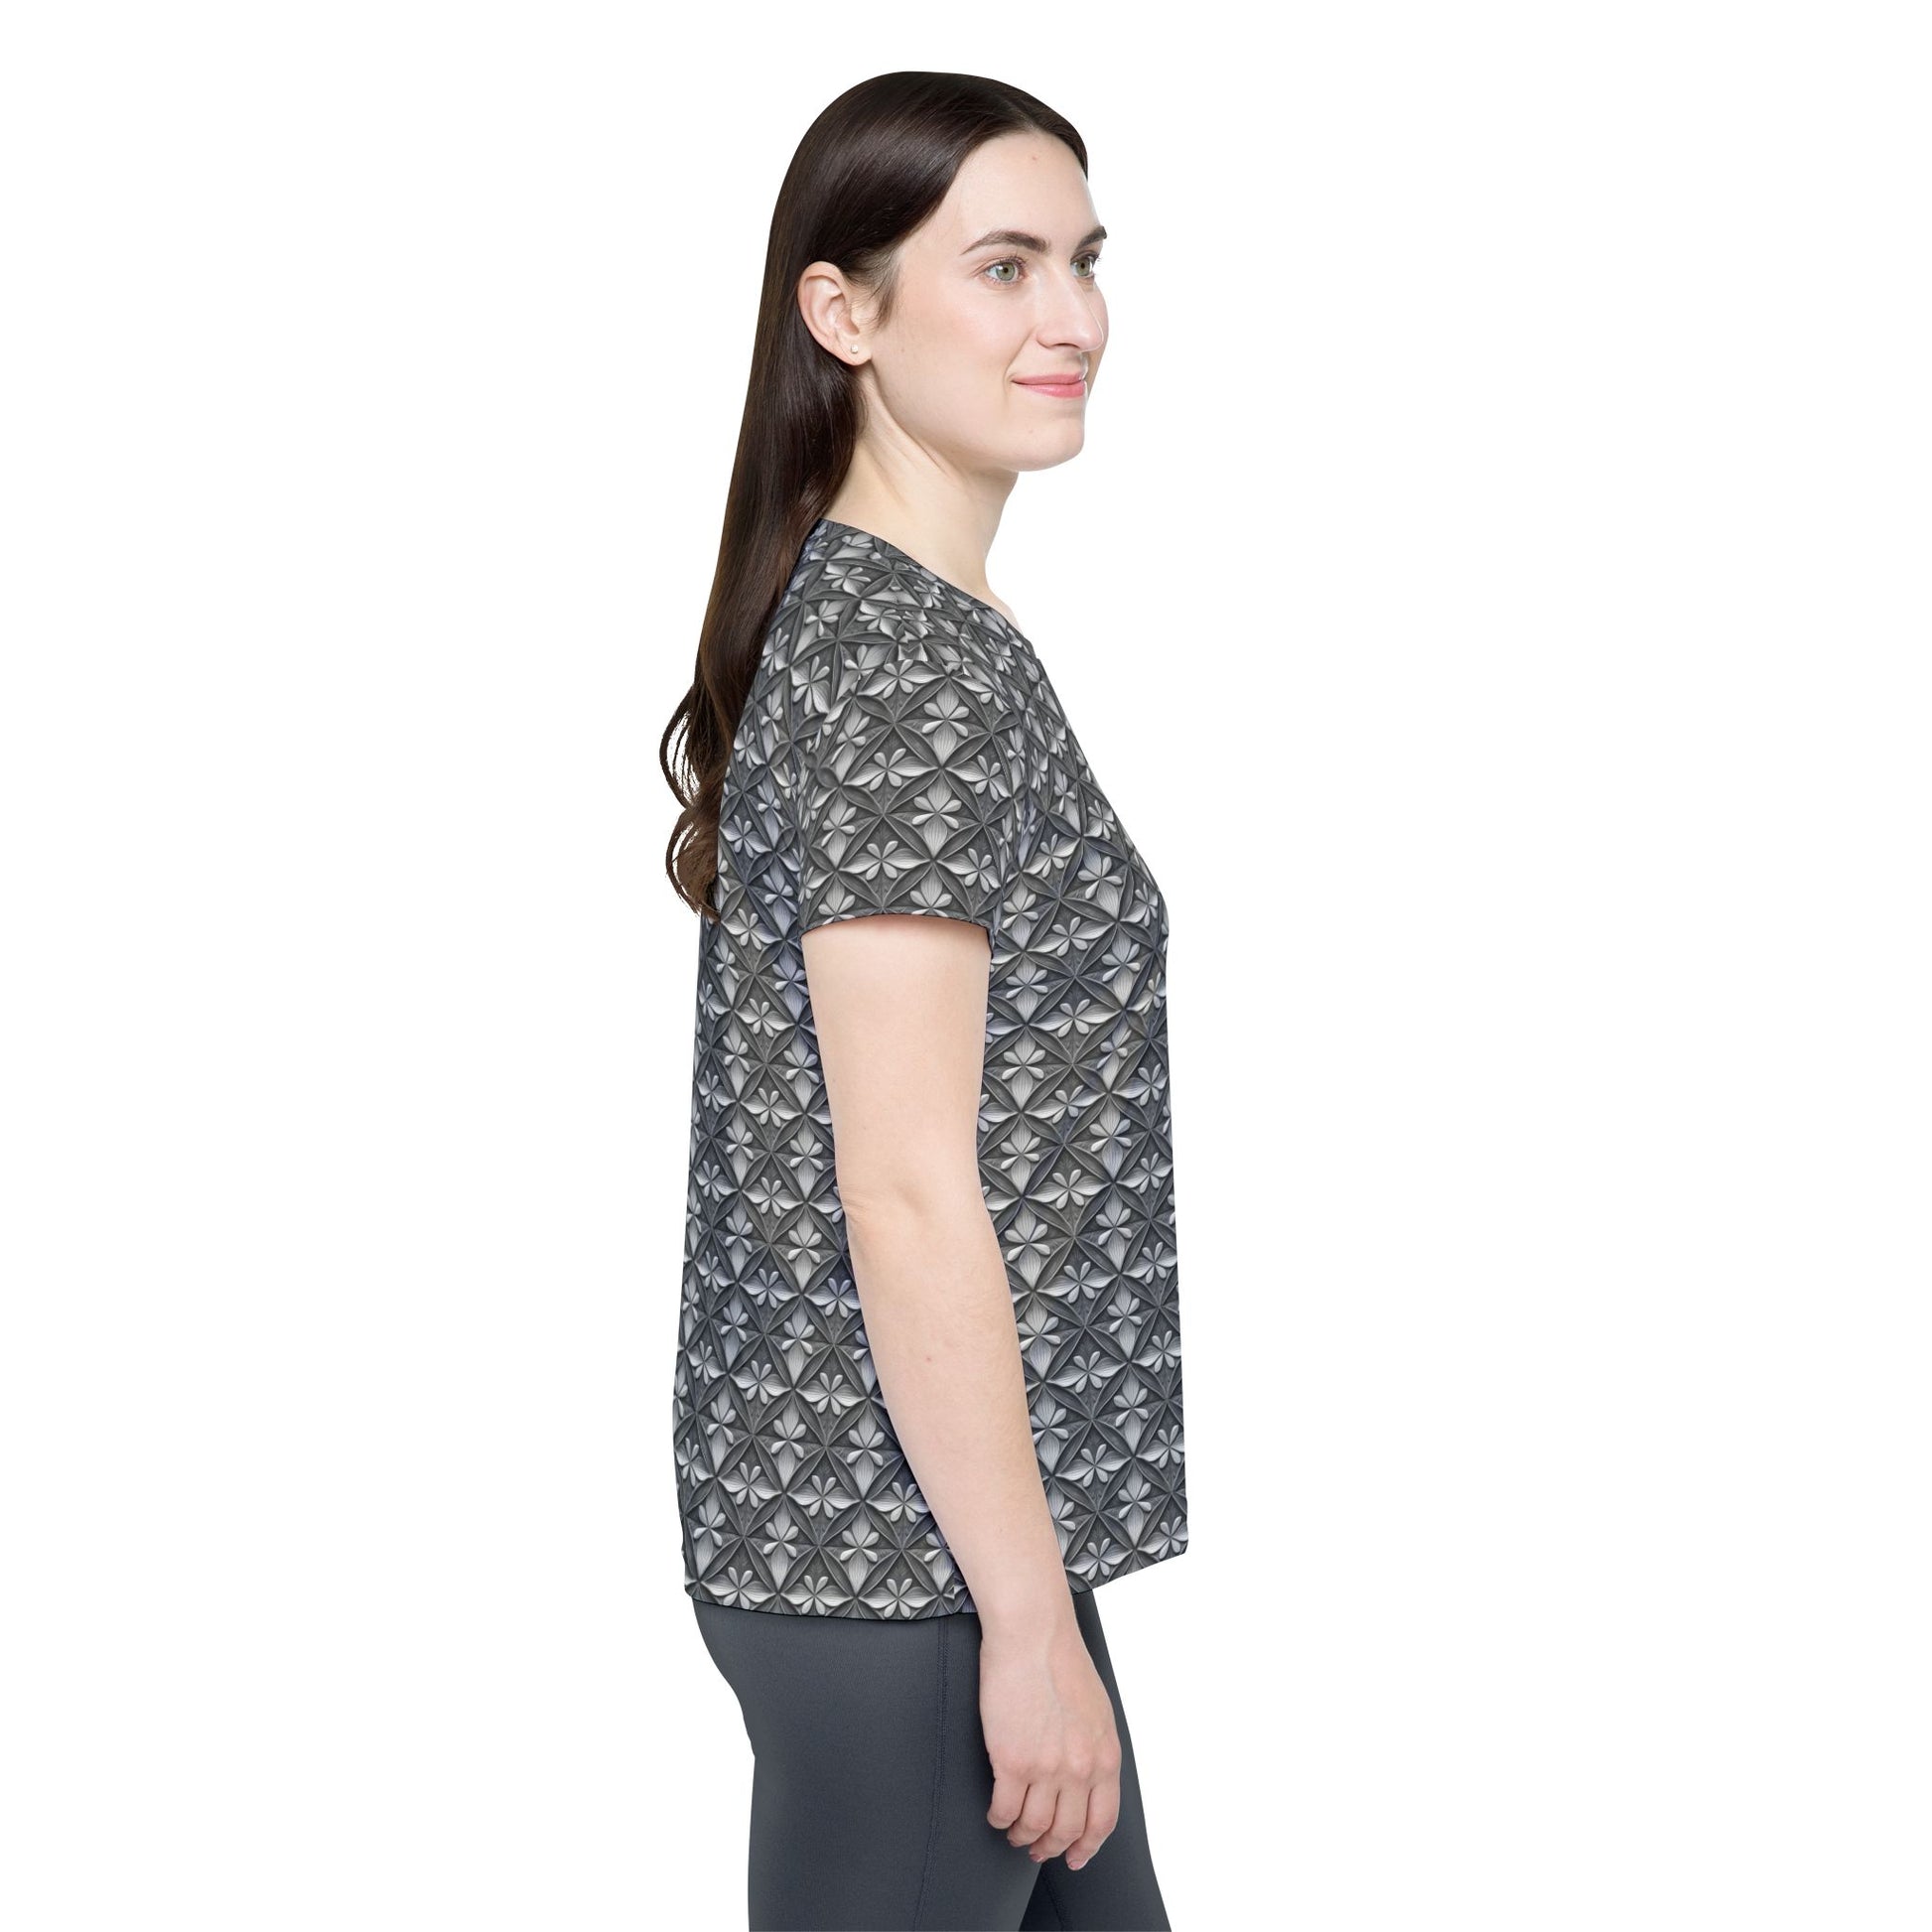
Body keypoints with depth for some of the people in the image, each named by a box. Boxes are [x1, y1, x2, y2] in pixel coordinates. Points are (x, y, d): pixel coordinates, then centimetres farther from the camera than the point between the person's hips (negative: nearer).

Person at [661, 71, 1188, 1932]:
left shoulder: (851, 617, 11)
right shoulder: (917, 673, -19)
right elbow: (906, 1197, -22)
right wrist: (1027, 1617, -18)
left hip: (866, 1503, 10)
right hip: (905, 1555, -10)